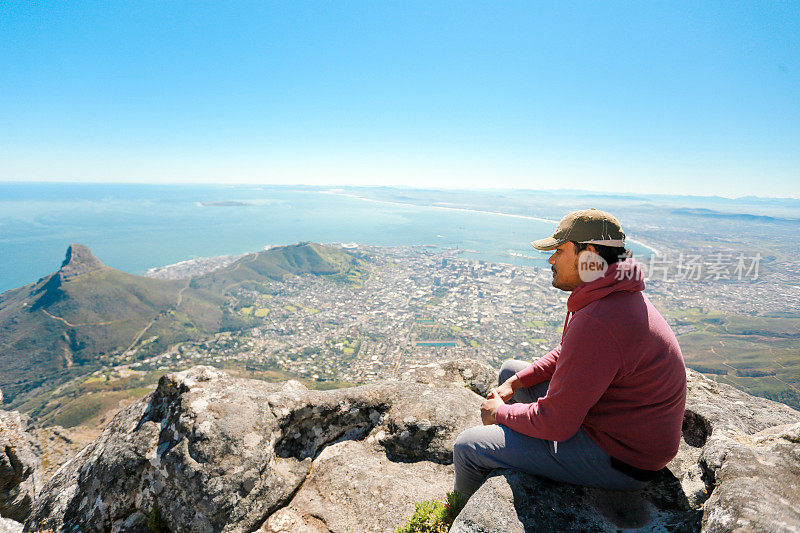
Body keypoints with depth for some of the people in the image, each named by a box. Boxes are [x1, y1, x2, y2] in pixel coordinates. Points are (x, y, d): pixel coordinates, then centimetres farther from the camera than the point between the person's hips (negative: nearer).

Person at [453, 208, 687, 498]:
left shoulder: (596, 324, -34)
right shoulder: (617, 297, 1)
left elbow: (555, 423, -28)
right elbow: (567, 353, 14)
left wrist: (500, 412, -9)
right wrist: (515, 382, 4)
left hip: (618, 456, -10)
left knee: (467, 447, -9)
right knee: (510, 370, 17)